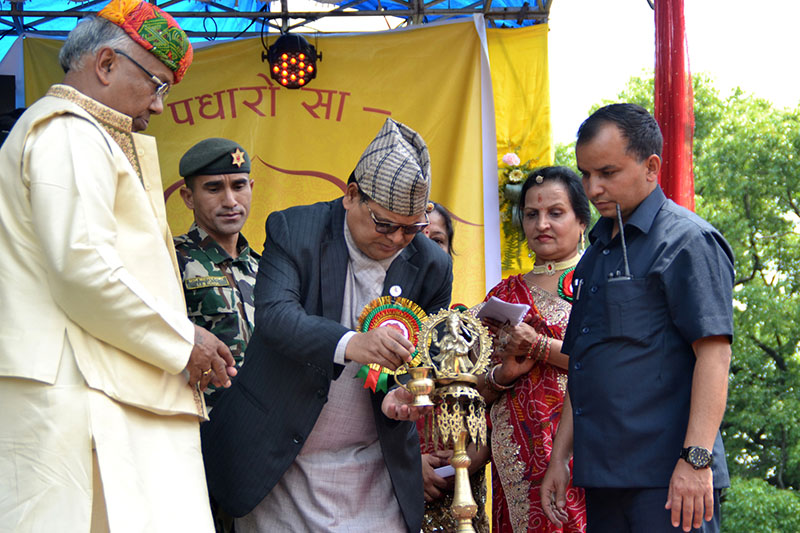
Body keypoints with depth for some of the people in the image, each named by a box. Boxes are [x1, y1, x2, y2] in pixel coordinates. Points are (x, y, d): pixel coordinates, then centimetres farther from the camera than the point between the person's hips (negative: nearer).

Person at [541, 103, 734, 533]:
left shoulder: (688, 240, -7)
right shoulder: (599, 251, 19)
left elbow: (714, 353, -15)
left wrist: (696, 458, -22)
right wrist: (559, 456, 20)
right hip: (602, 474, 8)